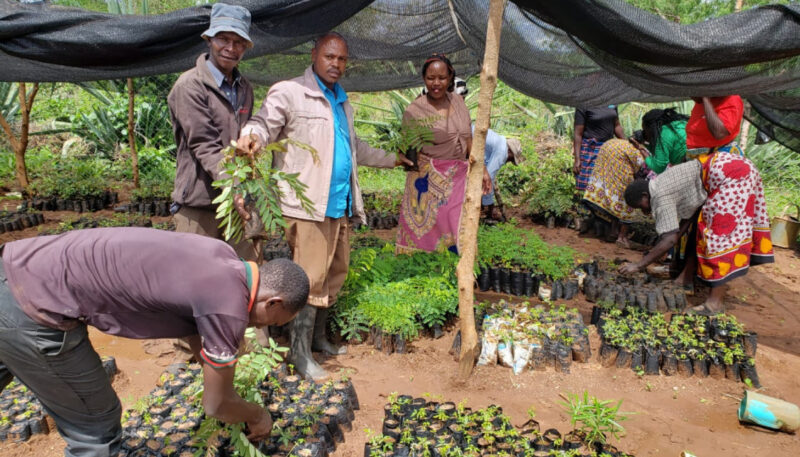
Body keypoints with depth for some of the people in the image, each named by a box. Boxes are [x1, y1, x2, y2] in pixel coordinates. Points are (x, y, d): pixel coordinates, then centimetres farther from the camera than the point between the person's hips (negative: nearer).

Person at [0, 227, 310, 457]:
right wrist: (258, 416, 16)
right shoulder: (228, 308, -19)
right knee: (96, 424, 10)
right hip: (32, 307, -9)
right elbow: (215, 404, -4)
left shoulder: (223, 258, 6)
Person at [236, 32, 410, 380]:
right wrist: (252, 136, -38)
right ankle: (299, 352, 3)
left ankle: (318, 337, 29)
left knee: (335, 274, 14)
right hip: (307, 204, -8)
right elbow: (265, 123, -15)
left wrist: (390, 160, 41)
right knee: (309, 279, -9)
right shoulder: (289, 93, -3)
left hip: (340, 204, 9)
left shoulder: (342, 103, 22)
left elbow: (355, 147, 34)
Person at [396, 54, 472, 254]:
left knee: (456, 232, 2)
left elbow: (468, 141, 14)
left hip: (457, 179, 4)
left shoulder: (458, 102, 7)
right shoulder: (414, 110, -7)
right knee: (425, 233, -2)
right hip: (428, 181, -4)